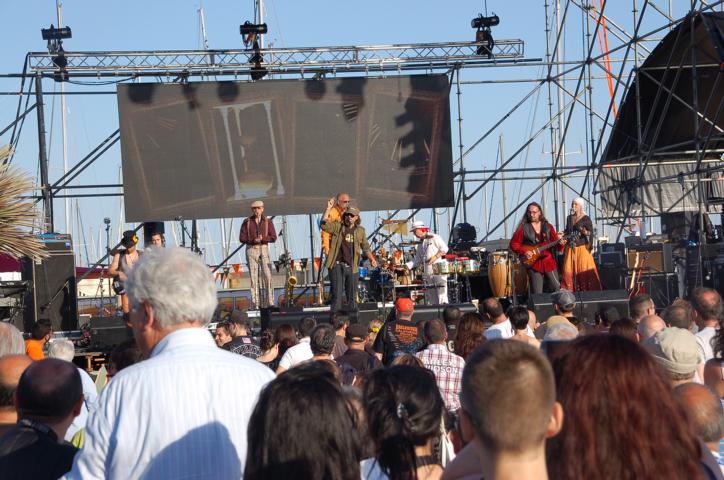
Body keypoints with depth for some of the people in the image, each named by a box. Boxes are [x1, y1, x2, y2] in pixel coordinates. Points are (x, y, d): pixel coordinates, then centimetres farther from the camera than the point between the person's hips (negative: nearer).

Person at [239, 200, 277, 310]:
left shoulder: (268, 221, 5)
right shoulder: (247, 222, 4)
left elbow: (273, 238, 0)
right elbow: (242, 238, 0)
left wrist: (262, 238, -17)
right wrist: (254, 240, -15)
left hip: (264, 249, 0)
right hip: (251, 249, 0)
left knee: (267, 275, -10)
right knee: (253, 276, -3)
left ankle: (269, 302, -8)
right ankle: (255, 303, -2)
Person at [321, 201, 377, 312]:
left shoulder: (360, 231, 12)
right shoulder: (337, 227, 4)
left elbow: (365, 247, 18)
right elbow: (324, 224, -12)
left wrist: (371, 259, 3)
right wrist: (329, 208, -16)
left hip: (352, 267, 3)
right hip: (337, 265, -3)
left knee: (352, 294, 8)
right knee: (337, 294, -3)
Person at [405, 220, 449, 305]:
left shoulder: (434, 238, 1)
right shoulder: (420, 245, 22)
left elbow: (444, 248, -5)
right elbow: (417, 260, 19)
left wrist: (436, 257, -17)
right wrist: (406, 266, 6)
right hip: (427, 274, 7)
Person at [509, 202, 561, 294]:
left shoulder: (548, 227, 10)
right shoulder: (523, 228, 2)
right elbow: (513, 244, 1)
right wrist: (524, 252, -12)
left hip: (549, 262, 3)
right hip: (533, 264, -3)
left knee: (557, 289, 1)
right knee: (537, 294, -4)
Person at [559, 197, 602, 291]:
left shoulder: (586, 219, -3)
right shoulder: (569, 218, 13)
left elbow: (591, 233, -7)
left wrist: (586, 232, -27)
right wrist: (564, 239, 6)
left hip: (582, 247, -5)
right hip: (570, 248, 5)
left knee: (584, 270, -7)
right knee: (569, 270, -1)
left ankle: (586, 290, -3)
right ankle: (569, 291, 3)